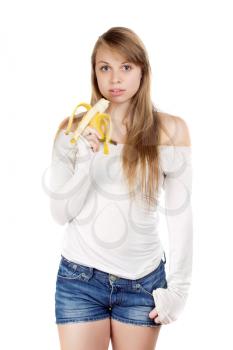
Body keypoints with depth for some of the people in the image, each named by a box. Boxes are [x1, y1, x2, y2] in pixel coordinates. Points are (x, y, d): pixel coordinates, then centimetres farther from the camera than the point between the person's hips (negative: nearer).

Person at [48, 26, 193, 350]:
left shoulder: (171, 129, -3)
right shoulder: (73, 129, -1)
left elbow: (180, 215, 0)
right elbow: (60, 213, -2)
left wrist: (178, 287, -1)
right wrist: (86, 161, -15)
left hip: (144, 281, 0)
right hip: (80, 277, 0)